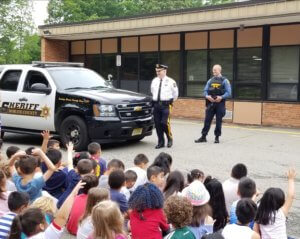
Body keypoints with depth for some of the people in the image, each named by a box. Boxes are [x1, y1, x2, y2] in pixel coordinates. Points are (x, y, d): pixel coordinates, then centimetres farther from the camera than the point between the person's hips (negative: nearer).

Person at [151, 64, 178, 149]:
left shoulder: (170, 81, -2)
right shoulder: (154, 81, 11)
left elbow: (175, 93, 10)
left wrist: (171, 101, 16)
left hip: (166, 105, -5)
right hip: (156, 104, 5)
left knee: (165, 123, -14)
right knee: (157, 124, 4)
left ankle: (170, 139, 10)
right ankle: (161, 142, 15)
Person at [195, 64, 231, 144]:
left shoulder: (224, 81, -1)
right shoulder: (210, 80, 11)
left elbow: (229, 92, -5)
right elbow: (205, 90, 12)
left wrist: (221, 97, -20)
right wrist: (207, 96, -9)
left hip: (220, 103, -3)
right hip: (210, 103, 3)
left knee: (218, 121, 4)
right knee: (207, 120, 2)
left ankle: (217, 137, 15)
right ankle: (203, 137, 8)